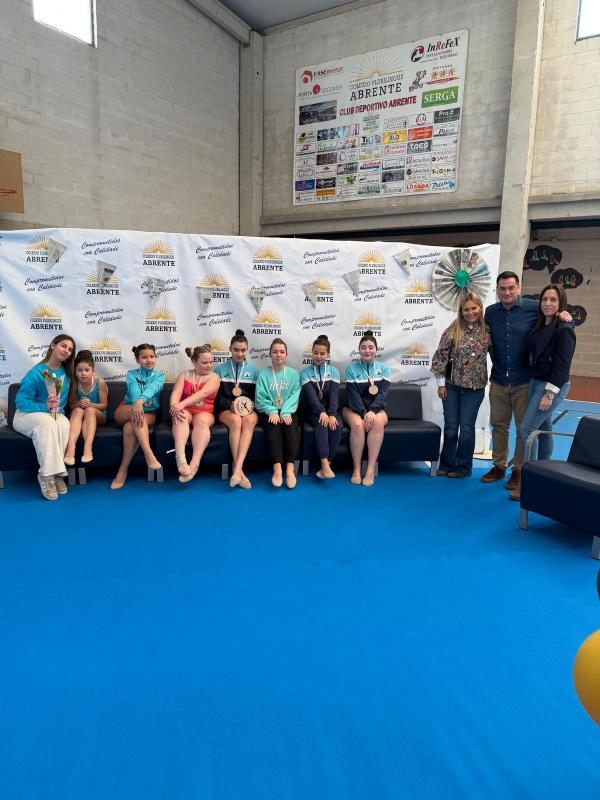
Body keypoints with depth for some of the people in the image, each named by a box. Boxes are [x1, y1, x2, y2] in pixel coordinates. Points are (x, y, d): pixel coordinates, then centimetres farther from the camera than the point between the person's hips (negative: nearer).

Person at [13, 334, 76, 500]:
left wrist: (58, 408, -8)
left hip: (55, 414, 4)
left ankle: (55, 472, -30)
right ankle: (47, 474, -37)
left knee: (64, 423, -32)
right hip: (28, 414, -4)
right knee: (46, 422, -38)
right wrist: (44, 407, -28)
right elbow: (21, 400, -14)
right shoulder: (36, 372, -12)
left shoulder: (66, 373, 5)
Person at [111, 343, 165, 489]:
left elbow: (151, 388, -21)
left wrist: (140, 401, -43)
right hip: (125, 410, 0)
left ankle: (123, 470, -27)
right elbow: (134, 390, -18)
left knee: (130, 428, -35)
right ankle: (149, 455, -49)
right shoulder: (132, 374, 4)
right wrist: (137, 405, -41)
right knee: (136, 412, -38)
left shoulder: (159, 376, 3)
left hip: (149, 413, 0)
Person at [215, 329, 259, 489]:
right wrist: (230, 404, -13)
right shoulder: (221, 369, 11)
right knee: (236, 421, -37)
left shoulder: (253, 370, 14)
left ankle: (237, 468, -47)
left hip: (249, 409, 1)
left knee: (249, 421, -36)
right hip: (227, 409, -1)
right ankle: (239, 470, -38)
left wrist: (250, 405, -9)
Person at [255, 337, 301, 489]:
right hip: (269, 412, -1)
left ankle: (290, 468, -40)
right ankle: (277, 468, -42)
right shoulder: (263, 374, 8)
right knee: (273, 425, -32)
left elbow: (294, 396, -2)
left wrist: (286, 413, -19)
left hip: (288, 411, 1)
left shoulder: (293, 374, 10)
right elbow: (260, 398, -1)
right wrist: (272, 411, -18)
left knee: (291, 425, -31)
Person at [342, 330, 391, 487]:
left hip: (376, 409, 1)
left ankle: (371, 470, -32)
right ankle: (356, 469, -26)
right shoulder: (351, 369, 0)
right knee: (358, 424, -34)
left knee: (377, 422, -34)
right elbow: (353, 394, -9)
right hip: (353, 409, -1)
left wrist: (372, 411, -25)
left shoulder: (384, 369, 4)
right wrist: (364, 413, -23)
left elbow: (382, 394, -8)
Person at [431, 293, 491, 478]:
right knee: (450, 427, 7)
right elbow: (440, 357, -4)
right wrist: (441, 383, -4)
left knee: (467, 427, 4)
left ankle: (463, 466, 18)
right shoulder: (453, 330, -5)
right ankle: (446, 464, 22)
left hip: (475, 387, 0)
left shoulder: (487, 331, -1)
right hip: (452, 385, 0)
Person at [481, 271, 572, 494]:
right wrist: (495, 363, 2)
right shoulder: (490, 312, 2)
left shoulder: (534, 308, -8)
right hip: (498, 381, 3)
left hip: (524, 381, -3)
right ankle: (499, 466, 28)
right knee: (499, 425, 13)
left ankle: (518, 470, 21)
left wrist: (567, 319, -18)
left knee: (524, 428, 7)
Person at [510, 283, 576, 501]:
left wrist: (550, 393, -21)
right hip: (535, 382, 8)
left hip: (552, 385, -8)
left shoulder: (564, 330, -13)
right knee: (541, 429, 13)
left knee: (527, 429, -12)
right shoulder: (540, 326, 12)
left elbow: (562, 365, -18)